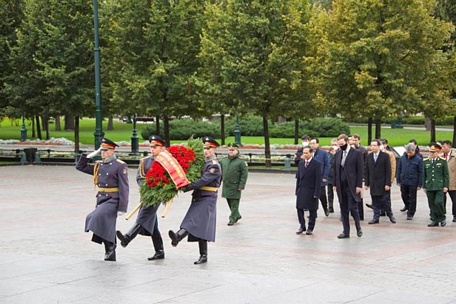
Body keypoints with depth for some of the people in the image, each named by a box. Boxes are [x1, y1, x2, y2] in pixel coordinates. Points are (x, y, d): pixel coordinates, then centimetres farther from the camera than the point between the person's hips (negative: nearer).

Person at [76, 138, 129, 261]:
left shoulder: (120, 166, -7)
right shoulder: (98, 165, 13)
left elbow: (124, 188, -11)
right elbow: (80, 167, 22)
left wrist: (122, 208, -16)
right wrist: (89, 156, 7)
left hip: (113, 200, -7)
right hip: (101, 199, 7)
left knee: (98, 217, -28)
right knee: (106, 226, 8)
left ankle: (110, 246, -16)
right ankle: (111, 255, 17)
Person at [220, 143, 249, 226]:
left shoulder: (241, 162, -8)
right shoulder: (224, 161, 10)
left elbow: (244, 175, -10)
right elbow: (221, 172, 19)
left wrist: (241, 186, -14)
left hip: (235, 187, -6)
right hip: (226, 186, 6)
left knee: (234, 203, -2)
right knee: (229, 203, 13)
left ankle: (233, 218, 5)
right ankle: (237, 215, 29)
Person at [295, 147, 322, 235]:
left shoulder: (316, 164, -8)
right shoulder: (301, 163, 9)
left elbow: (318, 179, -11)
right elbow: (298, 177, 13)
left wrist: (316, 193, -15)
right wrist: (297, 190, 7)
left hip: (311, 191, -5)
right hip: (301, 190, 5)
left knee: (312, 210, 4)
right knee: (299, 208, 4)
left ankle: (310, 228, 15)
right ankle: (302, 226, 18)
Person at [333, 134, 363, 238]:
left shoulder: (357, 153, -5)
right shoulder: (338, 154, 11)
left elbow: (360, 170, -7)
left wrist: (359, 185, -12)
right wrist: (335, 184, 10)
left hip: (352, 186, -5)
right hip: (341, 186, 5)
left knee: (353, 208, -7)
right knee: (343, 210, 7)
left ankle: (358, 228, 14)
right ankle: (346, 232, 13)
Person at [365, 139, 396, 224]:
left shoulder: (385, 156, -5)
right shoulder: (369, 157, 8)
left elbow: (388, 171, -7)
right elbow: (367, 171, 11)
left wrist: (387, 184, -13)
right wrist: (366, 183, 6)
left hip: (382, 183, -4)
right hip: (373, 184, 4)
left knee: (384, 201, -2)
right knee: (375, 202, 6)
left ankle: (390, 215, 17)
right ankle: (376, 217, 12)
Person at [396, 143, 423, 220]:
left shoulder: (418, 159, -8)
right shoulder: (402, 158, 2)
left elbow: (420, 172, -5)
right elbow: (399, 169, 10)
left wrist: (419, 184, -7)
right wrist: (398, 180, 7)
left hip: (413, 182, -4)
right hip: (403, 181, 4)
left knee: (412, 198, 2)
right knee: (404, 196, 18)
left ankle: (410, 213, 11)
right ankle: (407, 206, 46)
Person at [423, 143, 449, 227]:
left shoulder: (442, 161, 0)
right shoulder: (425, 162, 9)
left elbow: (446, 175, 1)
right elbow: (424, 175, 13)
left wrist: (445, 186, -5)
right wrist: (424, 186, 11)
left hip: (439, 187, -3)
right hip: (429, 187, 3)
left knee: (438, 202, -14)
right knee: (432, 204, 4)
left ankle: (442, 218, 5)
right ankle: (434, 220, 13)